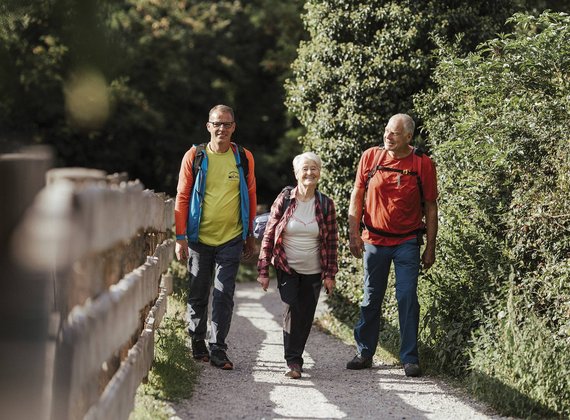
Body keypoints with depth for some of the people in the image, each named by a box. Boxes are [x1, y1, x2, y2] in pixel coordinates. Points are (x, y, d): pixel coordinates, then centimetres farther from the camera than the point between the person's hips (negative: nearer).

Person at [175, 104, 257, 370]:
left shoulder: (244, 158, 3)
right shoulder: (194, 157, -2)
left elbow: (250, 196, 11)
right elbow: (182, 198, 0)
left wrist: (250, 235, 12)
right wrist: (181, 237, -4)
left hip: (231, 239, 0)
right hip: (199, 238, 0)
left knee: (224, 296, -4)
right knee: (198, 295, 8)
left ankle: (218, 349, 0)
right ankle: (197, 343, 25)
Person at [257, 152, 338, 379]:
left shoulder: (326, 205, -1)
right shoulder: (284, 200, -5)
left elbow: (332, 241, 4)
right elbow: (269, 235, -2)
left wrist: (330, 274, 1)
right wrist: (263, 270, -5)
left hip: (313, 272, 2)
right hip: (287, 269, -2)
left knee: (306, 316, 5)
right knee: (292, 309, -16)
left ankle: (295, 358, 21)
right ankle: (293, 361, -9)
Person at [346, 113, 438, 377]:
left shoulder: (422, 164, -5)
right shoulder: (370, 157, -1)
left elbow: (430, 207, 0)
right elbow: (357, 196, 6)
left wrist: (430, 247, -1)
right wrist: (353, 233, -2)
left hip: (407, 242, -2)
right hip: (374, 240, 2)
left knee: (408, 298, -5)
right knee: (371, 299, 10)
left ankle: (410, 358, 3)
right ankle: (364, 353, 21)